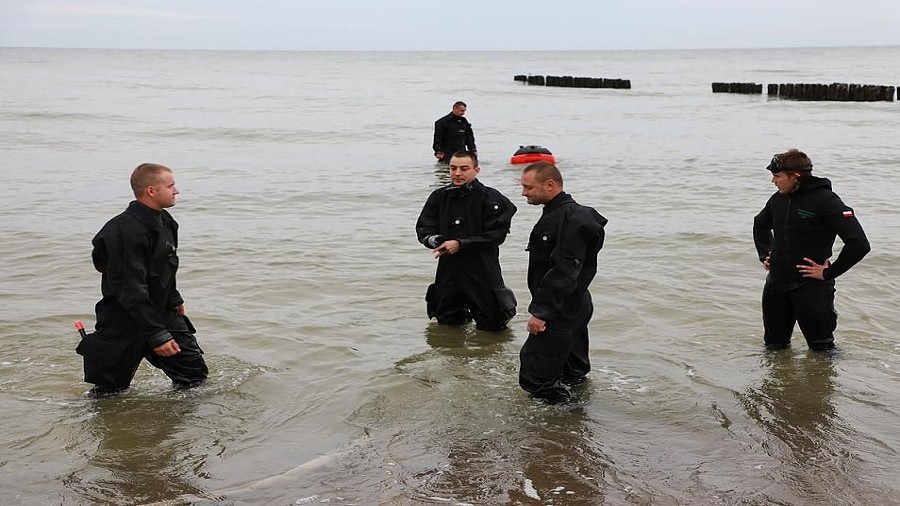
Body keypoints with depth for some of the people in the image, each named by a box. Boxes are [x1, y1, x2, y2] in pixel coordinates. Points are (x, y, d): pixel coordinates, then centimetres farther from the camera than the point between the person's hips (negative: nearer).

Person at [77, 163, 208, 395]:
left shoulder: (164, 221, 5)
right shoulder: (128, 232, -26)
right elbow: (132, 292, -27)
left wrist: (174, 300, 29)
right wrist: (157, 336, -27)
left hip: (160, 313, 9)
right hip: (124, 323, -9)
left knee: (195, 373, 7)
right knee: (110, 393, 3)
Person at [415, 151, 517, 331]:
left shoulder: (491, 198, -9)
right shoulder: (439, 197, 5)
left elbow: (496, 235, -14)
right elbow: (423, 229, 6)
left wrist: (461, 244, -18)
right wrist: (435, 240, -17)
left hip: (483, 270, -4)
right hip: (448, 269, 4)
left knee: (491, 325, 2)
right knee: (447, 322, 16)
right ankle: (465, 315, 47)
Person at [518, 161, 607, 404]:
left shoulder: (571, 219, -22)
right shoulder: (557, 213, 12)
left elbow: (564, 272, -27)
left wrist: (541, 312, -24)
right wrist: (541, 308, 21)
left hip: (562, 312, -11)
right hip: (573, 308, 11)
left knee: (534, 377, -8)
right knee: (573, 373, 20)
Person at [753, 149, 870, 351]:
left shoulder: (825, 200, -16)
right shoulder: (778, 198, 5)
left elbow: (859, 244, -22)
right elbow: (760, 224, 29)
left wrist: (829, 273, -17)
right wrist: (765, 255, 16)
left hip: (811, 287, -6)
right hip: (776, 283, 7)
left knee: (821, 348, 5)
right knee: (774, 346, 17)